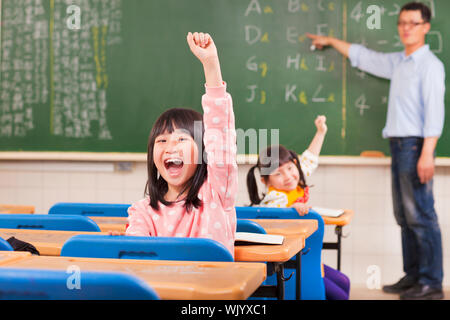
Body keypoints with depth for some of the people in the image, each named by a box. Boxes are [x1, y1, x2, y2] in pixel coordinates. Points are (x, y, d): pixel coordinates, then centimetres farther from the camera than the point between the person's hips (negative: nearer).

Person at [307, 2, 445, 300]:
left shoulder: (430, 64, -7)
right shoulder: (398, 62, 17)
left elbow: (434, 111, -15)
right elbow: (363, 57, 32)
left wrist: (427, 153, -23)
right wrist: (331, 41, 40)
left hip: (415, 144, -8)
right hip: (399, 143, 9)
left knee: (421, 215, -10)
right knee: (405, 216, 10)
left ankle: (432, 283, -7)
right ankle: (413, 276, 16)